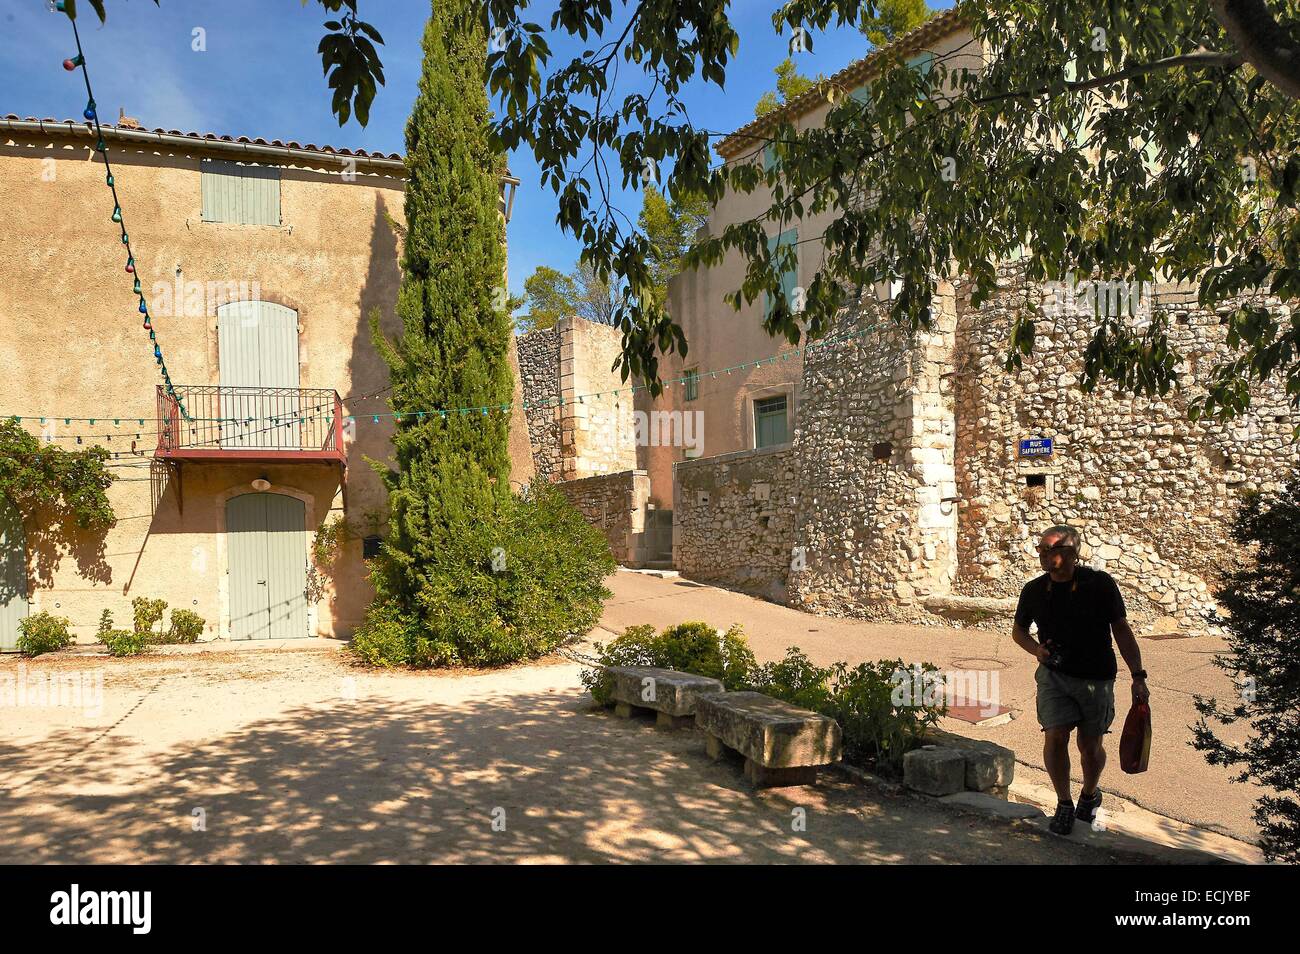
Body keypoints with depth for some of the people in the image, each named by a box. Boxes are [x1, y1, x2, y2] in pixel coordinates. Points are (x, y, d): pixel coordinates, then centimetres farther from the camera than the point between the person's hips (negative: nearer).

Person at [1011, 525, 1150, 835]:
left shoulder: (1100, 584, -9)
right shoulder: (1034, 590, -2)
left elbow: (1122, 630, -4)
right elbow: (1018, 630, 14)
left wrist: (1138, 676, -8)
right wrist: (1037, 649, -7)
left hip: (1096, 677, -1)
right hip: (1054, 673, 1)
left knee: (1090, 745, 9)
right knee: (1055, 737, -13)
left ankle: (1090, 794, 39)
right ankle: (1064, 804, 8)